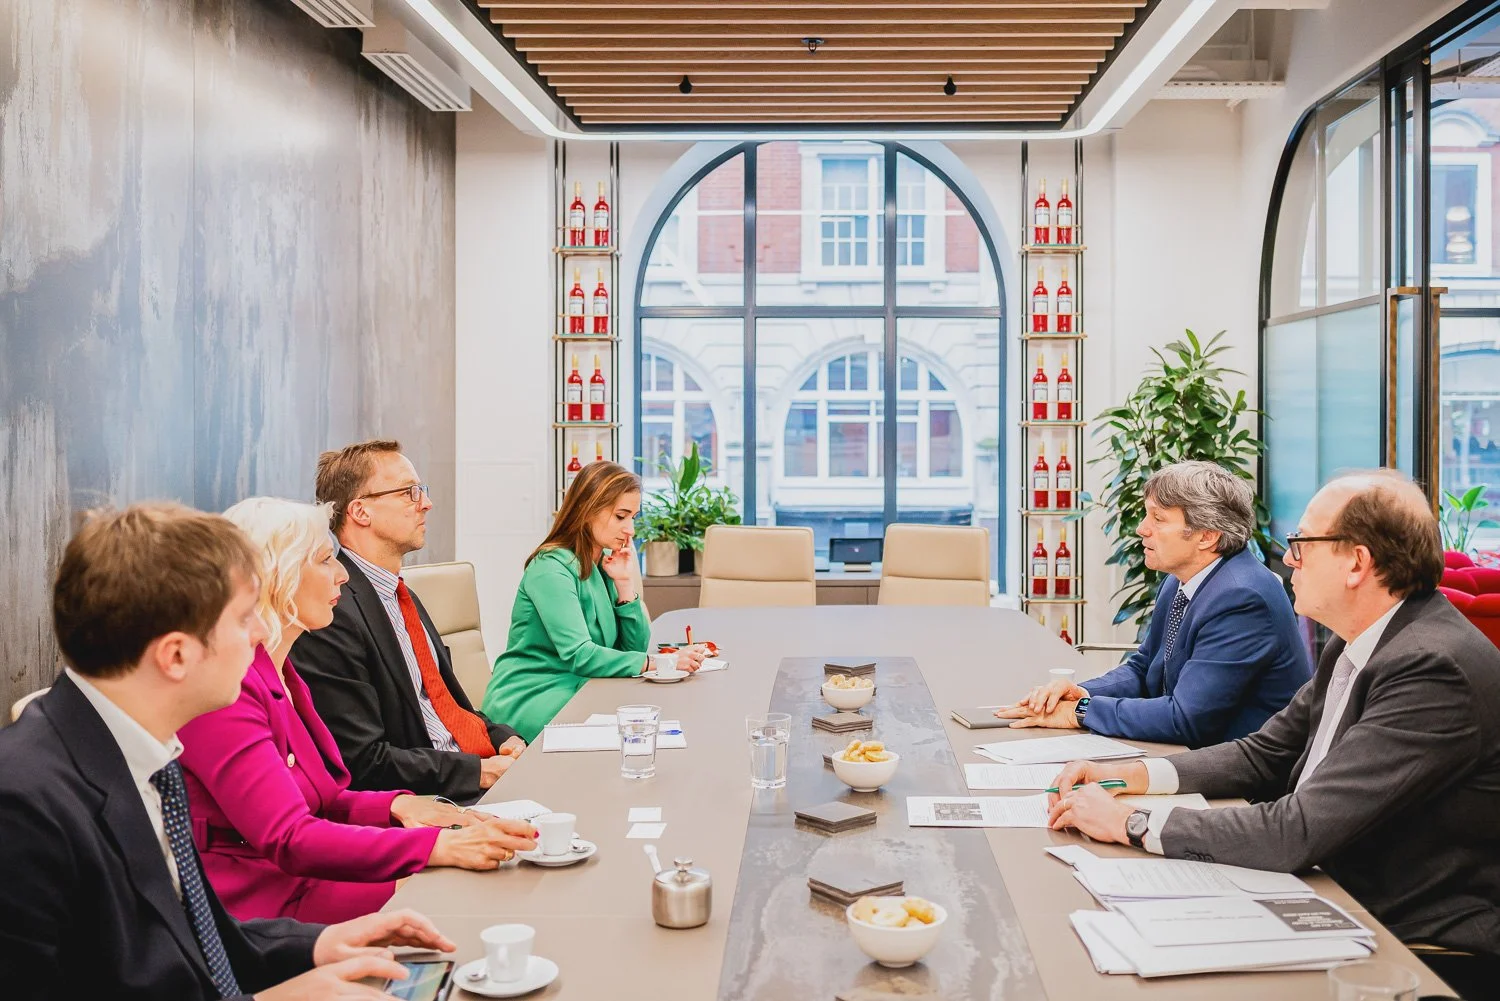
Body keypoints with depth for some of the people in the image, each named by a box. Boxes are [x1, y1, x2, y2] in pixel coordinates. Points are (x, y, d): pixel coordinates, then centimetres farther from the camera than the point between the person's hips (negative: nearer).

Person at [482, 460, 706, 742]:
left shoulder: (605, 565, 9)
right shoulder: (551, 568, -16)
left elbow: (635, 647, 6)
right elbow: (578, 656, -26)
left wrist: (624, 584, -6)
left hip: (579, 691, 8)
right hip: (530, 700, -7)